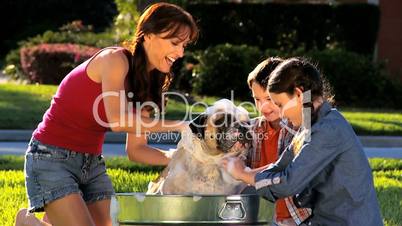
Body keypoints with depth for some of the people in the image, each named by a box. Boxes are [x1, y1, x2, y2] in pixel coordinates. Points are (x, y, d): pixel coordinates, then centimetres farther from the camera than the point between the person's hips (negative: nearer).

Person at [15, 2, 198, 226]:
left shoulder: (145, 83, 8)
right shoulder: (115, 59, -16)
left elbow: (136, 150, 6)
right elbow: (117, 120, -30)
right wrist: (177, 126, -25)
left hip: (92, 164, 8)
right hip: (53, 157, -8)